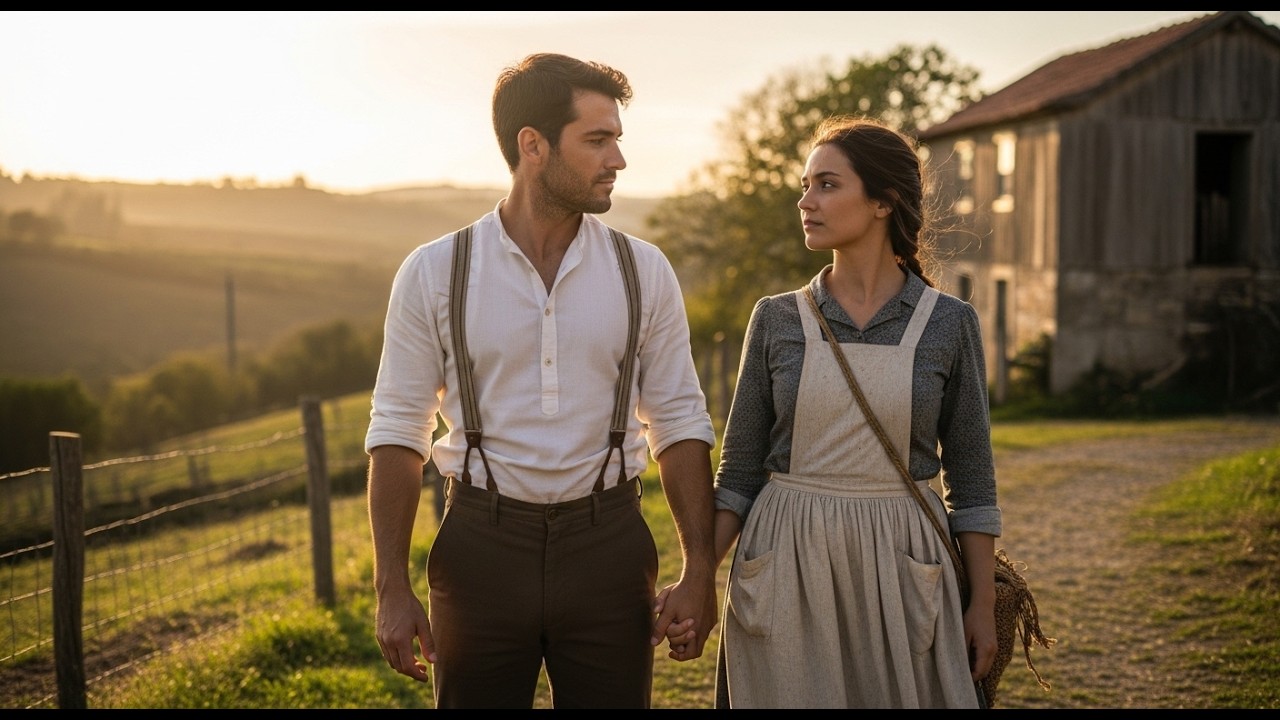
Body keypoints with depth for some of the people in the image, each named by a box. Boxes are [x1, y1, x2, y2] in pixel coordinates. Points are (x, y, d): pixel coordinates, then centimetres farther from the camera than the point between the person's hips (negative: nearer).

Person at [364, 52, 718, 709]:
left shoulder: (643, 271, 0)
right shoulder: (433, 274, -4)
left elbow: (679, 424, 3)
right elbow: (398, 432, -1)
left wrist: (699, 571, -1)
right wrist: (392, 589, -4)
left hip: (608, 547, 1)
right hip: (482, 546, -1)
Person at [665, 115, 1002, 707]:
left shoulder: (949, 323, -1)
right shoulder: (776, 319, 1)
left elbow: (971, 480, 4)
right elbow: (740, 470, 4)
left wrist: (982, 605, 2)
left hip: (899, 569, -1)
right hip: (785, 570, 1)